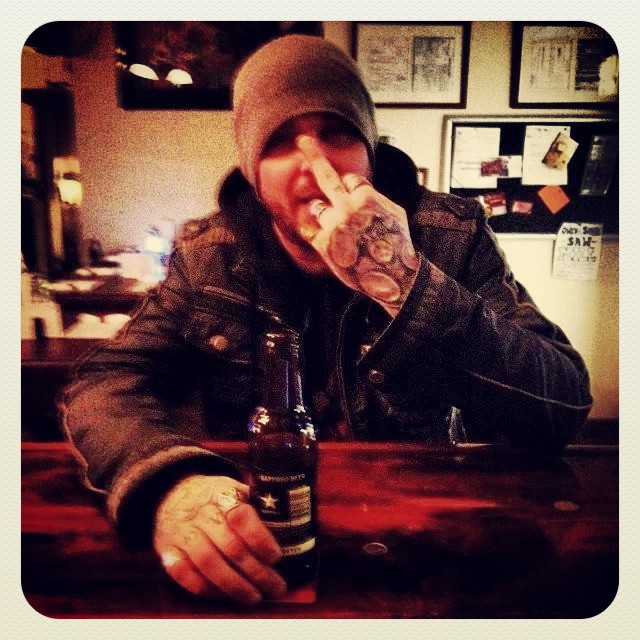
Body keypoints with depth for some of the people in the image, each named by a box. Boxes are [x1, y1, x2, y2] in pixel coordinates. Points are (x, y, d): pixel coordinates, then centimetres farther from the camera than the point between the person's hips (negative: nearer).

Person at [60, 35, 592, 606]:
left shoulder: (452, 236, -9)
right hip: (257, 544, 2)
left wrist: (404, 284, -30)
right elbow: (102, 385, -10)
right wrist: (169, 481, -32)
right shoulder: (211, 255, -4)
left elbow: (565, 408, -17)